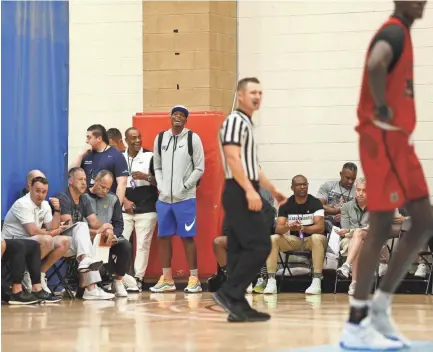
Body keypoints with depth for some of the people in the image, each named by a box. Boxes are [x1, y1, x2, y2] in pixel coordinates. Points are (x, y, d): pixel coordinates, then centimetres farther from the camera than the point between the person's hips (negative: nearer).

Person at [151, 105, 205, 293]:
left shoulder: (193, 138, -2)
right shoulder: (160, 138, 10)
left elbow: (199, 168, -3)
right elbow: (157, 167, 15)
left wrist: (184, 187, -8)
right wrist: (161, 186, 1)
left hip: (185, 198, -5)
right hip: (164, 198, 5)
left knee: (187, 236, -5)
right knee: (163, 236, 6)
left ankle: (194, 279, -1)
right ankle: (167, 279, 12)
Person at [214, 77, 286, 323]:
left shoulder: (247, 124, 22)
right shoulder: (235, 121, -9)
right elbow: (233, 158, -20)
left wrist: (273, 190, 34)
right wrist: (250, 190, -26)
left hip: (244, 193, 10)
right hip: (240, 193, -10)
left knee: (240, 250, 6)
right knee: (260, 245, -14)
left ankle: (238, 306, 5)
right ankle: (228, 292, -14)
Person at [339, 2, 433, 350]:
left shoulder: (401, 34, 18)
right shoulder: (394, 31, -14)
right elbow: (375, 65, -36)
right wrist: (383, 110, -24)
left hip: (399, 140, 10)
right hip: (384, 140, -10)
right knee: (380, 227, -8)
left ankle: (381, 306, 15)